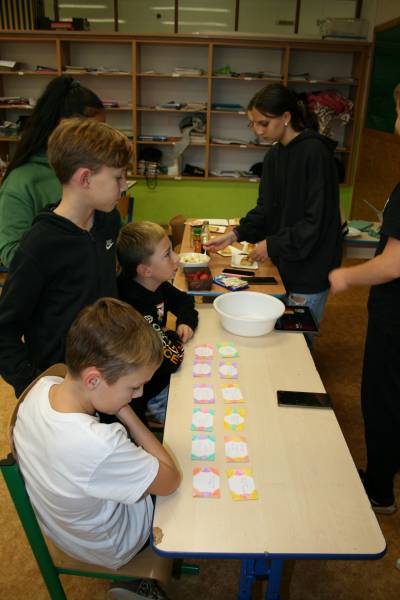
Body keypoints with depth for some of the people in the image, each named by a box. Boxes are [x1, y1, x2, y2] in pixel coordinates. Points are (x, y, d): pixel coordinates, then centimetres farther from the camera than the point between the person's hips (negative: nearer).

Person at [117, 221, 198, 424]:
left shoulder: (157, 286, -5)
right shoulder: (134, 309, -32)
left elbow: (184, 300, 15)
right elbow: (170, 361, -33)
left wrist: (186, 322, -4)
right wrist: (175, 337, -15)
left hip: (166, 375, 8)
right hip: (152, 394, -8)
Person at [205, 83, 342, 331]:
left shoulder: (315, 153, -17)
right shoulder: (274, 155, 7)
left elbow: (317, 219, -20)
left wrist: (273, 245, -17)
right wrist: (236, 234, -1)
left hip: (310, 266, -7)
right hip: (282, 263, 7)